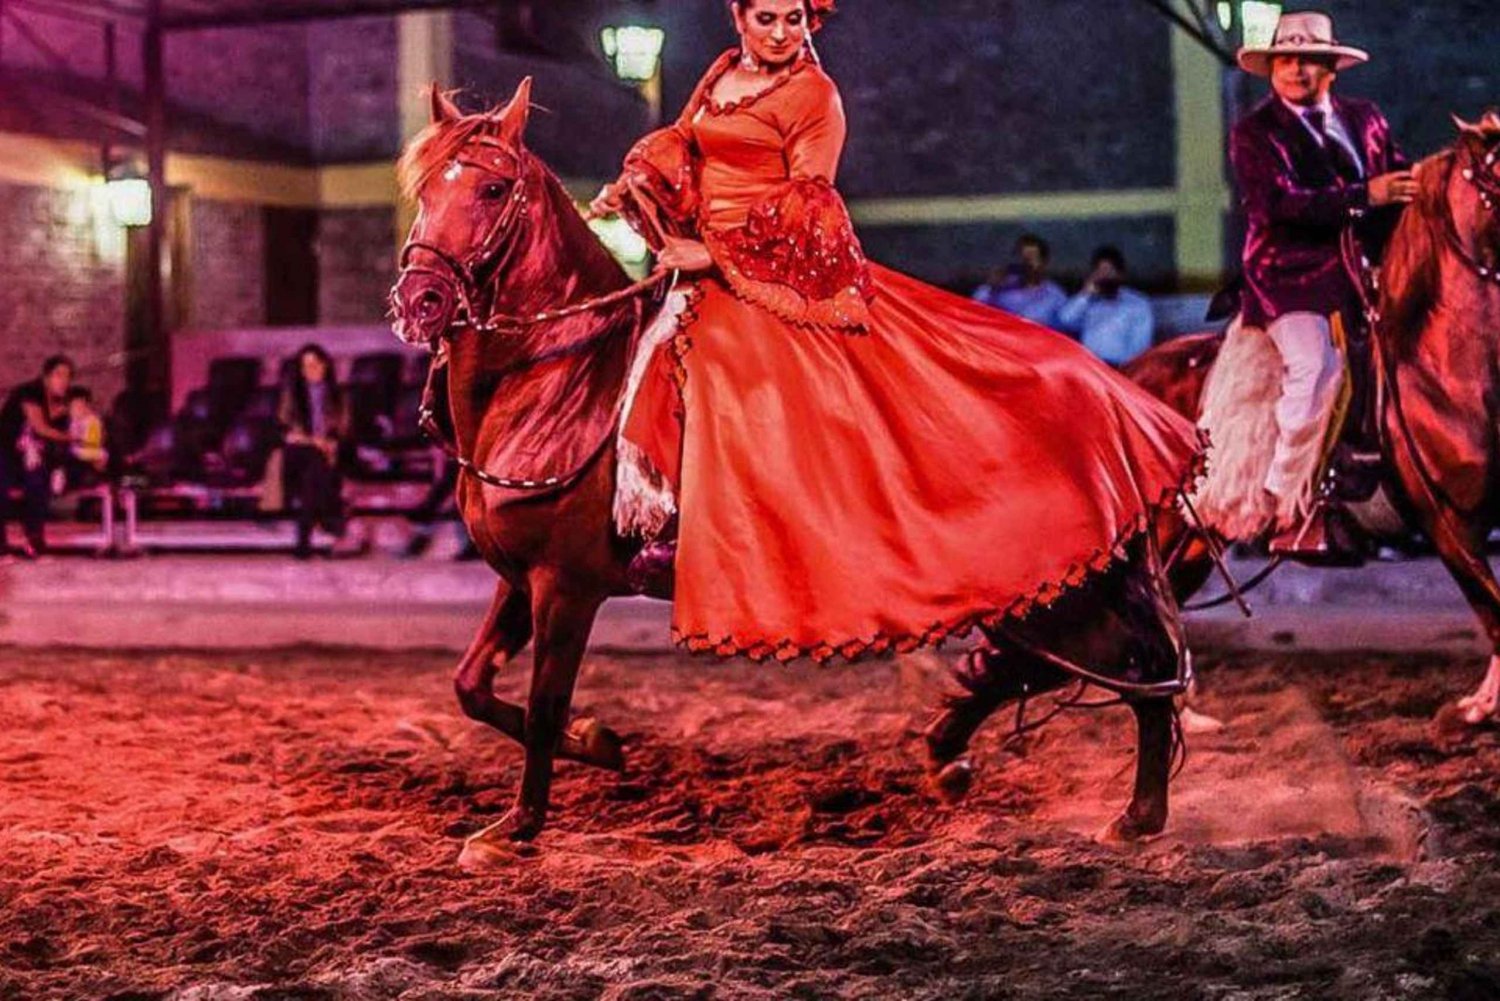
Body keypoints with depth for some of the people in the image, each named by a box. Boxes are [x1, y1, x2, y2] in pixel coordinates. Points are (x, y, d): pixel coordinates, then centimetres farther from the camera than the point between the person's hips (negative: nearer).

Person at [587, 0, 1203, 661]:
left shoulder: (813, 94, -7)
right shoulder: (722, 75, 14)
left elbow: (806, 207, -13)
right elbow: (679, 146, 22)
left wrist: (715, 253, -17)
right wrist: (624, 191, 3)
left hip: (785, 278, -7)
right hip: (719, 290, 7)